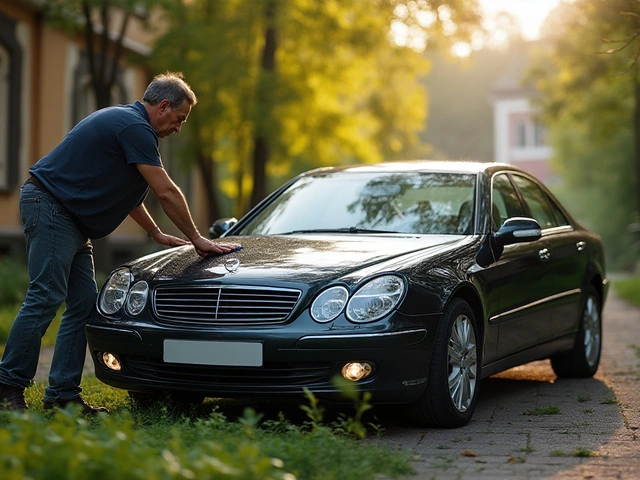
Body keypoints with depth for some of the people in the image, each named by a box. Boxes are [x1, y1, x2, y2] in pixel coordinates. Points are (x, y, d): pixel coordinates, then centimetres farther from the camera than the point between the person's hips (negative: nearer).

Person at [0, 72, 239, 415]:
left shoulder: (124, 121, 18)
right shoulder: (135, 127, -15)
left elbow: (122, 188, 27)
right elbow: (166, 193, -14)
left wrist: (156, 233, 27)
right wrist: (196, 239, -5)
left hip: (70, 218, 11)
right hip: (50, 208, -11)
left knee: (83, 303, 4)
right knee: (45, 298, -12)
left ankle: (63, 393, 4)